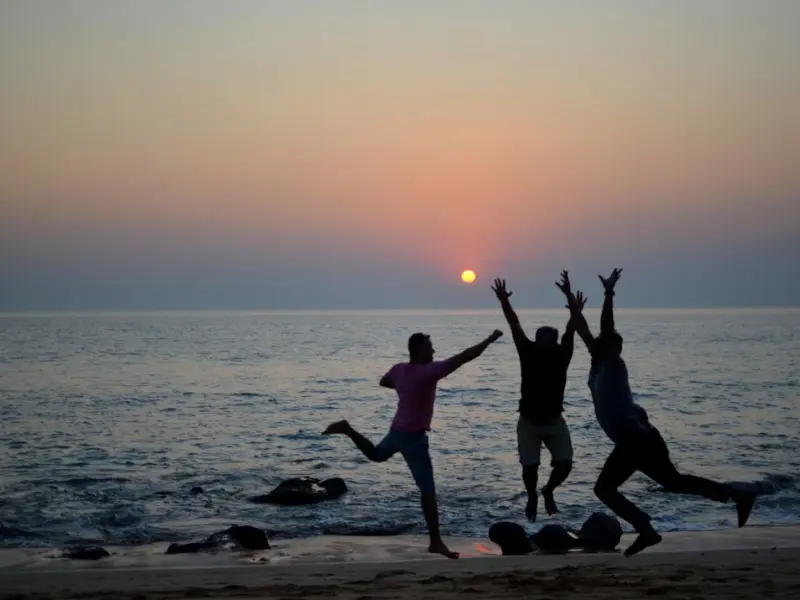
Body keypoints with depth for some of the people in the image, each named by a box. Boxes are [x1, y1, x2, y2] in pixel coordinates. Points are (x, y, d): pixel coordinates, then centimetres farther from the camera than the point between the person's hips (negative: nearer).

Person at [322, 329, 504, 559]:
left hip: (397, 430, 8)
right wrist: (490, 340, -19)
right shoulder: (428, 372, -23)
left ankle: (348, 430, 20)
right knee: (428, 489, -7)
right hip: (413, 436, -8)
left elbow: (384, 382, 24)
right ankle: (436, 542, -9)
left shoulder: (399, 369, 0)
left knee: (376, 454, 40)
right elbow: (463, 357, -26)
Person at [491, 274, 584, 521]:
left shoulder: (561, 356, -8)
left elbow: (570, 330, -18)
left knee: (564, 465, -8)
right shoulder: (529, 354, -9)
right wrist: (504, 302, -28)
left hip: (554, 420, 1)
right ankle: (532, 497, 26)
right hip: (529, 421, -1)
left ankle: (548, 491, 24)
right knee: (529, 466, -5)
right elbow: (516, 328, -17)